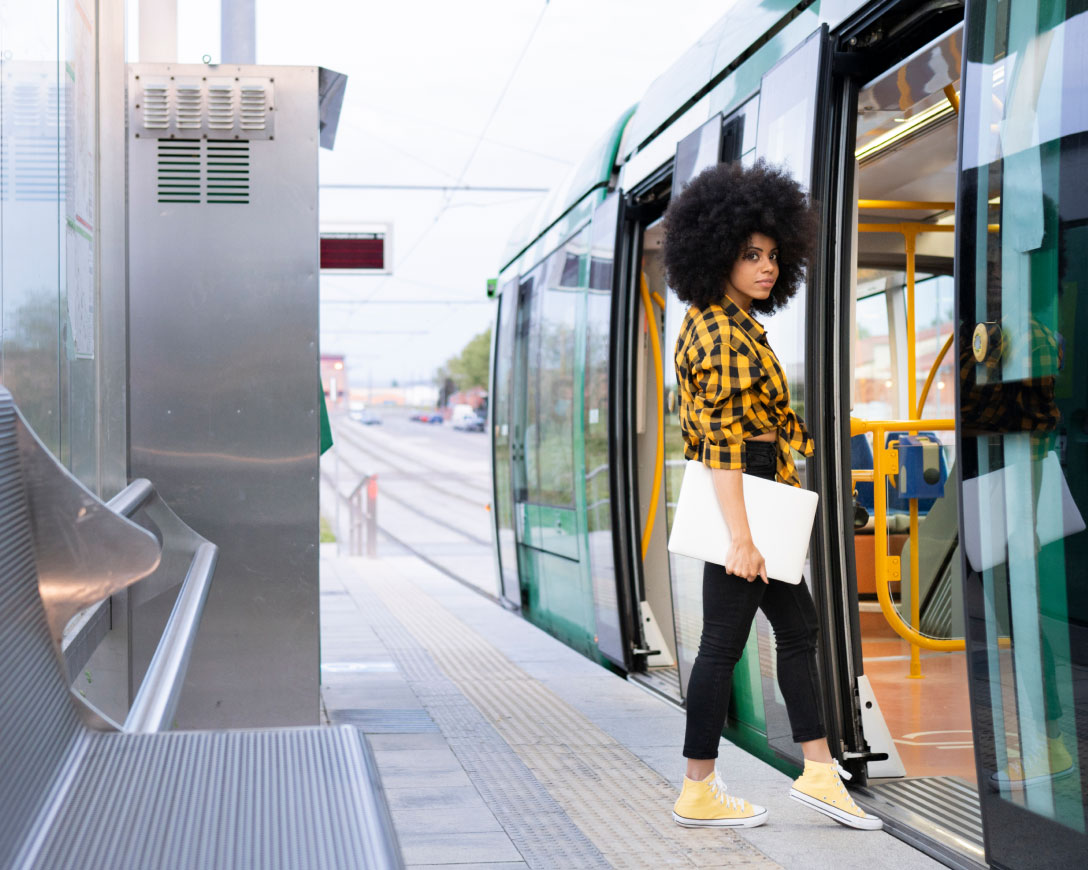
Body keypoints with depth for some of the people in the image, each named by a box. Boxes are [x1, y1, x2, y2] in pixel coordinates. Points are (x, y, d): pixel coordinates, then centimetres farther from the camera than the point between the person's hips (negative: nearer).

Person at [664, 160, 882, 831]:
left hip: (756, 496, 11)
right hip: (742, 494, -11)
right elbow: (722, 439, -23)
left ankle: (819, 771, 20)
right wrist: (740, 536, -26)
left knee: (798, 626, 13)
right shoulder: (722, 331, -17)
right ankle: (699, 794, 6)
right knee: (724, 642, -3)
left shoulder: (726, 323, 15)